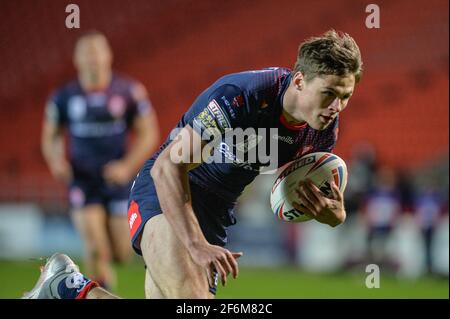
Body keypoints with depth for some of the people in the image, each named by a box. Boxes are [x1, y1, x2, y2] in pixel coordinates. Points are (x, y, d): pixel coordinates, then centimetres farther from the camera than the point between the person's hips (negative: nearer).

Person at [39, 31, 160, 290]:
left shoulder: (129, 92, -5)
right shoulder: (64, 97, -2)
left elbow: (149, 134, -1)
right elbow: (50, 137, 10)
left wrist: (127, 166, -14)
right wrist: (56, 161, -11)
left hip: (118, 178, 1)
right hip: (83, 180, -1)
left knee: (122, 255, 3)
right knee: (96, 252, -15)